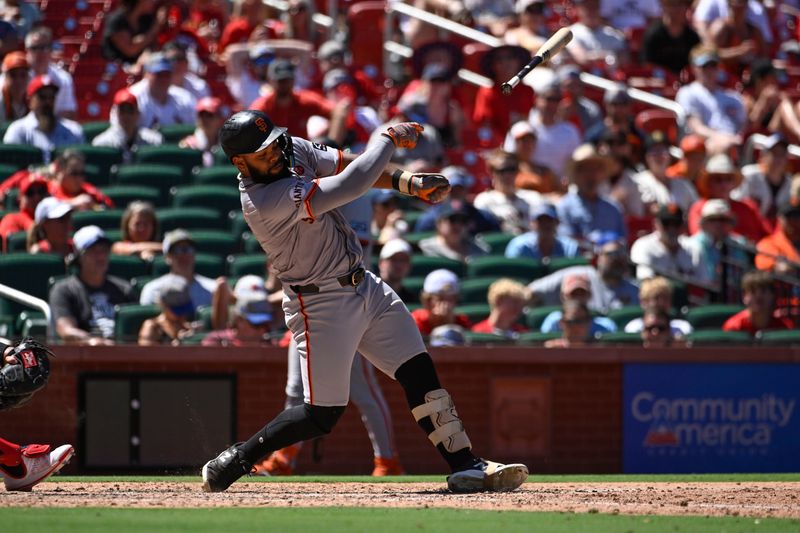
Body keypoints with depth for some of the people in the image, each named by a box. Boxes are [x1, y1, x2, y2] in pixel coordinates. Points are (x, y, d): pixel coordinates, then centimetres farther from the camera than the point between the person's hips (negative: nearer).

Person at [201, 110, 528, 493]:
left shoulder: (293, 150, -2)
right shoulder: (264, 201, -28)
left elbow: (344, 165, 10)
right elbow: (349, 187, -31)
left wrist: (407, 182, -6)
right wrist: (389, 138, -18)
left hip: (364, 286, 8)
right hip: (321, 305, -8)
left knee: (420, 374, 3)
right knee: (323, 415, -6)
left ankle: (466, 465, 5)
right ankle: (236, 460, 10)